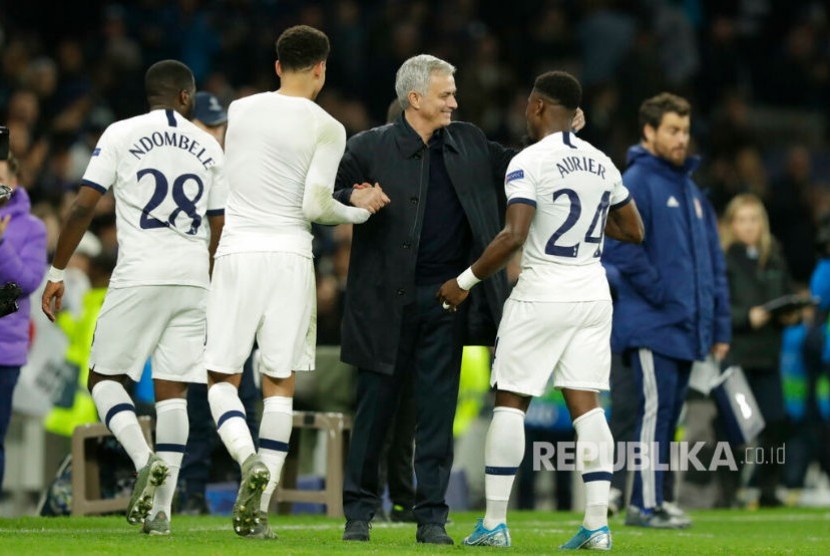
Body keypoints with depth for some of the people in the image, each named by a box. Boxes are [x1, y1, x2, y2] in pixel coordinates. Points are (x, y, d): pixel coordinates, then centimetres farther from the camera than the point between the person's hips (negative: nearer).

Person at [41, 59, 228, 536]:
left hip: (140, 277, -3)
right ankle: (161, 510, 0)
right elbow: (219, 229, 14)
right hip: (193, 280, 3)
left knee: (105, 378, 8)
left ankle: (146, 460, -18)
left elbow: (83, 208, -3)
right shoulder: (209, 148, 11)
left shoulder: (121, 135, 1)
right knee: (173, 390, 5)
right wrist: (216, 290, 25)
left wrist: (57, 273, 3)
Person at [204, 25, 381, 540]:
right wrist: (360, 212, 9)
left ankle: (249, 459, -22)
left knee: (222, 377, 7)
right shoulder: (327, 128, -3)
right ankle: (260, 509, -1)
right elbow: (315, 205, -9)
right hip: (291, 253, -1)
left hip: (238, 251, 1)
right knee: (280, 385, 5)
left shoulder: (240, 110, 6)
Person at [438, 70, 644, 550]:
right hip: (592, 293, 6)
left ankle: (495, 523, 2)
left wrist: (466, 282, -11)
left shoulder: (529, 163, -11)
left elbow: (513, 237, -21)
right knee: (585, 402, 5)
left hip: (543, 292, -6)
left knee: (511, 401, 3)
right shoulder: (602, 164, 10)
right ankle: (598, 524, -2)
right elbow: (634, 231, 19)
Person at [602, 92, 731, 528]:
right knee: (656, 409, -10)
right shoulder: (635, 183, -7)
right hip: (650, 326, -8)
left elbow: (713, 261, 20)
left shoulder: (690, 190, 19)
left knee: (669, 415, 8)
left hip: (686, 327, 8)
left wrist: (720, 324, 15)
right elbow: (620, 247, -18)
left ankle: (651, 500, 13)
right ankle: (646, 505, -7)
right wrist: (660, 292, -17)